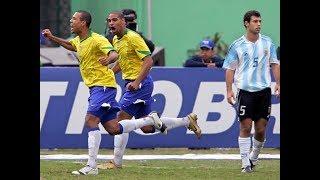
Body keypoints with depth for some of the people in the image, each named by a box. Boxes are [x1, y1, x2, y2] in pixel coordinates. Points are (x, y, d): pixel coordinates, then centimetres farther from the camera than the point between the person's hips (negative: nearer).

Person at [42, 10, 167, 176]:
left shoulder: (96, 40, -14)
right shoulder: (79, 41, 13)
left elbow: (114, 54, -28)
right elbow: (69, 45, 37)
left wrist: (108, 59, -50)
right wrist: (52, 38, 26)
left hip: (103, 86, -9)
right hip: (95, 87, 9)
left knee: (91, 121, -19)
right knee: (113, 129, 5)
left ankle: (91, 166, -21)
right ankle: (150, 120, 19)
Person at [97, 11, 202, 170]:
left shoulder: (132, 37, -15)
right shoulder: (116, 40, 12)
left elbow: (148, 61, -21)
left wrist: (136, 82, -28)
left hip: (140, 83, -9)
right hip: (131, 83, 9)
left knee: (122, 120, -10)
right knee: (147, 128, 11)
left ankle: (116, 162, -4)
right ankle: (187, 121, 23)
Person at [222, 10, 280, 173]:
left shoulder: (267, 42, 7)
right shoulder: (237, 46, 0)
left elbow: (275, 64, 14)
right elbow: (230, 69, 4)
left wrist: (278, 84, 3)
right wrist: (229, 90, -3)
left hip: (264, 90, 2)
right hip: (245, 91, -2)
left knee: (261, 129, 2)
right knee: (245, 127, -7)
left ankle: (253, 159, 21)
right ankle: (245, 164, -4)